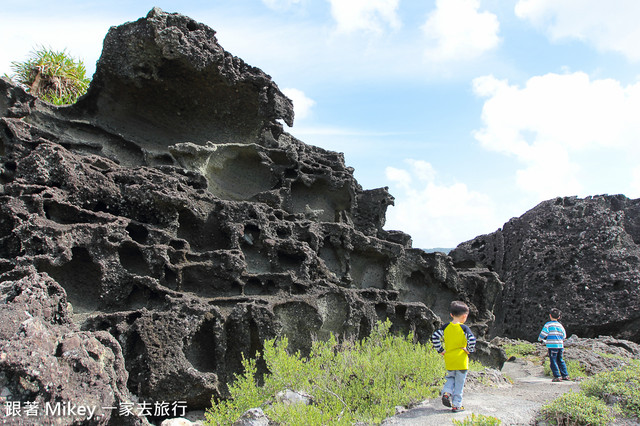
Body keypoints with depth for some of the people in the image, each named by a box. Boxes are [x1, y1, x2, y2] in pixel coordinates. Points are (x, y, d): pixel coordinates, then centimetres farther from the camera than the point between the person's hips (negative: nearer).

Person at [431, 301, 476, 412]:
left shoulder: (445, 327, 1)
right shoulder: (464, 328, -10)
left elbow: (434, 337, -3)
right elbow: (472, 340, -22)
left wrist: (440, 350, 3)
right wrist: (469, 350, -6)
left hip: (448, 360, 3)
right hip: (461, 361, -3)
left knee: (451, 378, 23)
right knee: (459, 383, 7)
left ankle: (446, 392, -2)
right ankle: (456, 405, 11)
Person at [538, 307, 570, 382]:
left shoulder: (548, 324, -6)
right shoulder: (560, 325, 10)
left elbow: (543, 334, -5)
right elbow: (564, 336, 16)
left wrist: (540, 339, 14)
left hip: (552, 345, -6)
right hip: (560, 345, 6)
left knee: (553, 361, -1)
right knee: (560, 360, 17)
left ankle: (557, 376, -4)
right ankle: (565, 375, 18)